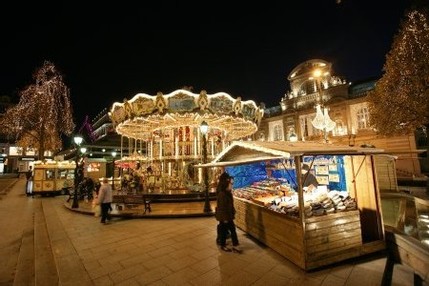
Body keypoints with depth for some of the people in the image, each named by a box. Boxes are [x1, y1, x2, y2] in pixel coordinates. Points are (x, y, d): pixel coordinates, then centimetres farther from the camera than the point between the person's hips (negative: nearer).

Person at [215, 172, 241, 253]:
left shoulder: (228, 193, 4)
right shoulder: (222, 194, -25)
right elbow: (222, 207, -23)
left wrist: (232, 214, 16)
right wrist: (225, 218, -19)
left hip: (229, 216, 9)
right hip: (224, 217, -9)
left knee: (233, 230, 14)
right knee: (224, 231, 9)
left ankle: (235, 246, 27)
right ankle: (223, 246, 28)